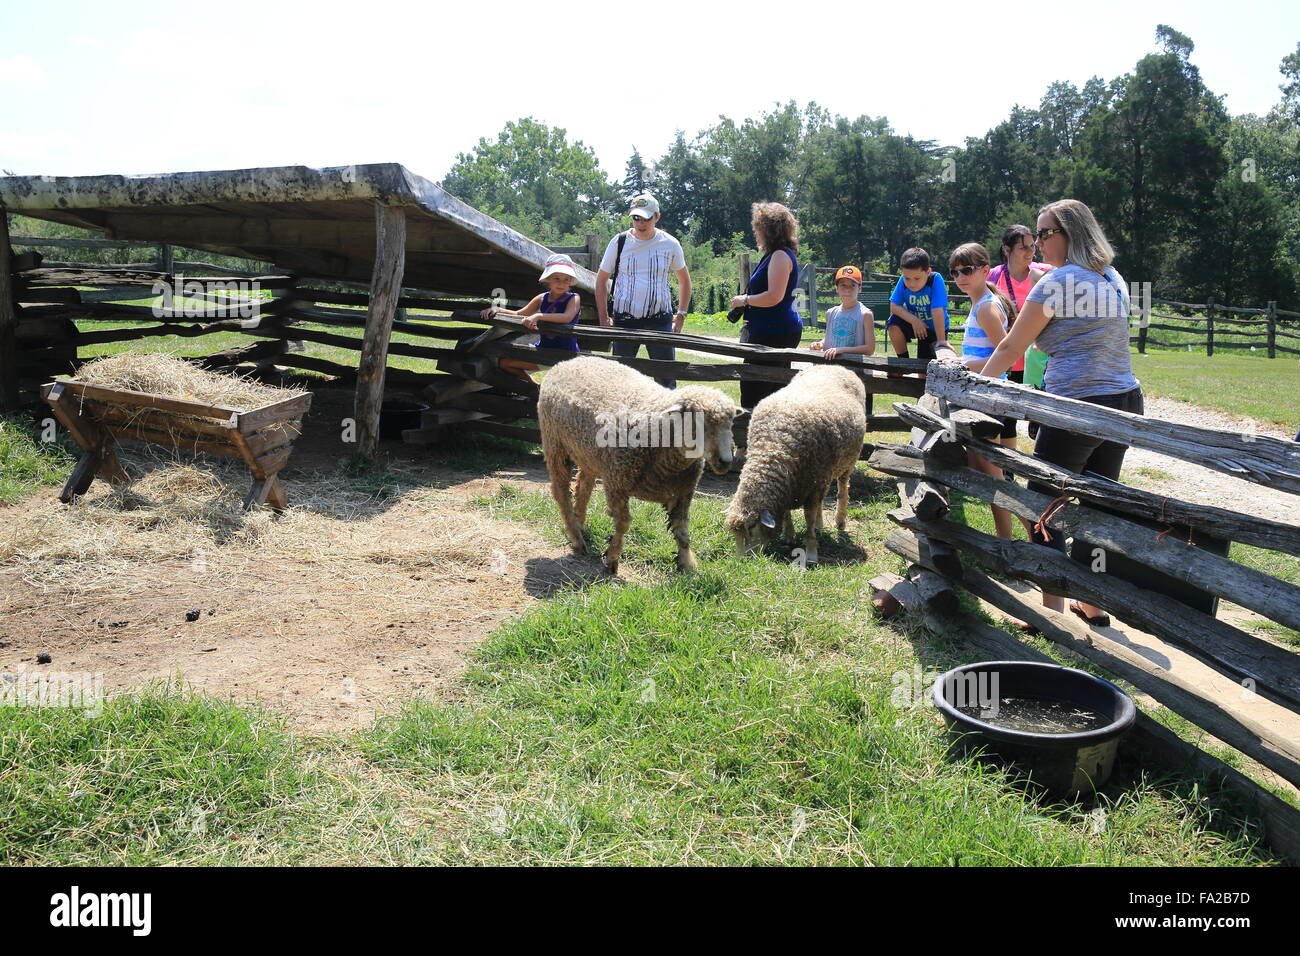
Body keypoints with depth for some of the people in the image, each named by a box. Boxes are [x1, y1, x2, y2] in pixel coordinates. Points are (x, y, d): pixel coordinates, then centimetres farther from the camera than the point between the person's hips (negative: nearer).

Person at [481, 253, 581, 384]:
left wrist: (539, 316, -40)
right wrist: (498, 309, -6)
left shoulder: (573, 299, -10)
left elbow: (567, 317, -31)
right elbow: (518, 315, 11)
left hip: (565, 352, -5)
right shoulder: (542, 299, 5)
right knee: (505, 362, 3)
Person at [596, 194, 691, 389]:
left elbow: (684, 279, 16)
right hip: (624, 320, 0)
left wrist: (681, 314, 7)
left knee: (666, 376, -2)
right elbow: (602, 279, 9)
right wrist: (603, 317, 3)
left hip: (660, 320, 0)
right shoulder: (619, 242, 0)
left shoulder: (670, 244, 2)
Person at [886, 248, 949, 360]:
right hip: (914, 323, 2)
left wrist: (941, 342, -34)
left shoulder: (935, 279, -29)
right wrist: (913, 320, -31)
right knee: (893, 325, -26)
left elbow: (937, 313, -33)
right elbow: (894, 306, -16)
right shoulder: (903, 281, -19)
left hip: (935, 327, -2)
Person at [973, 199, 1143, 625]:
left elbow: (1010, 349, -3)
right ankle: (1093, 603, 24)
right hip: (1126, 403, 8)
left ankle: (1052, 612, 3)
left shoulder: (1056, 283, -8)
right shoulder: (1114, 281, 14)